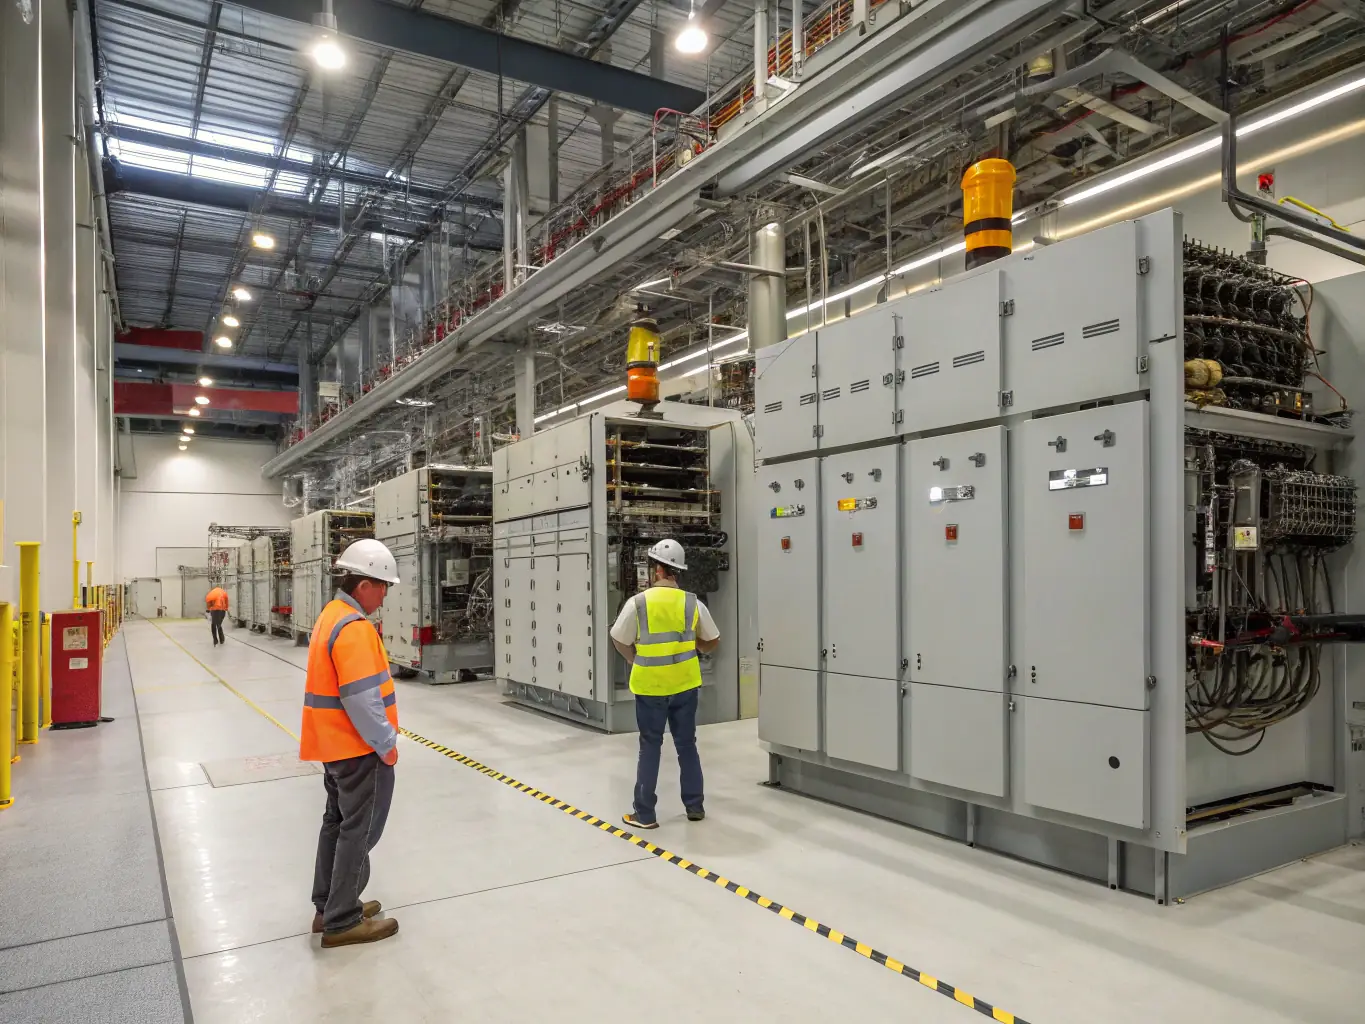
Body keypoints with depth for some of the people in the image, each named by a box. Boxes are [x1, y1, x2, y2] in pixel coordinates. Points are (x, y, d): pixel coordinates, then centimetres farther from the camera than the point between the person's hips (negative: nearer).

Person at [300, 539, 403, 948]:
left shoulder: (332, 615, 9)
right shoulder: (354, 627, -23)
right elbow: (361, 698, -26)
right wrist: (386, 743, -17)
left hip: (336, 744, 10)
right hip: (359, 748, -10)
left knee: (337, 822, 19)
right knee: (358, 831, 1)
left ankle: (328, 907, 31)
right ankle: (342, 921, 11)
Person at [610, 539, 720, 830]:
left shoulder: (637, 603, -11)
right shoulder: (693, 604, -5)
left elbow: (620, 641, -1)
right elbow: (711, 641, 7)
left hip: (650, 687, -2)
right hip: (684, 685, 2)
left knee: (650, 747, 9)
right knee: (686, 745, 15)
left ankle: (644, 814, 14)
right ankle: (695, 806, 24)